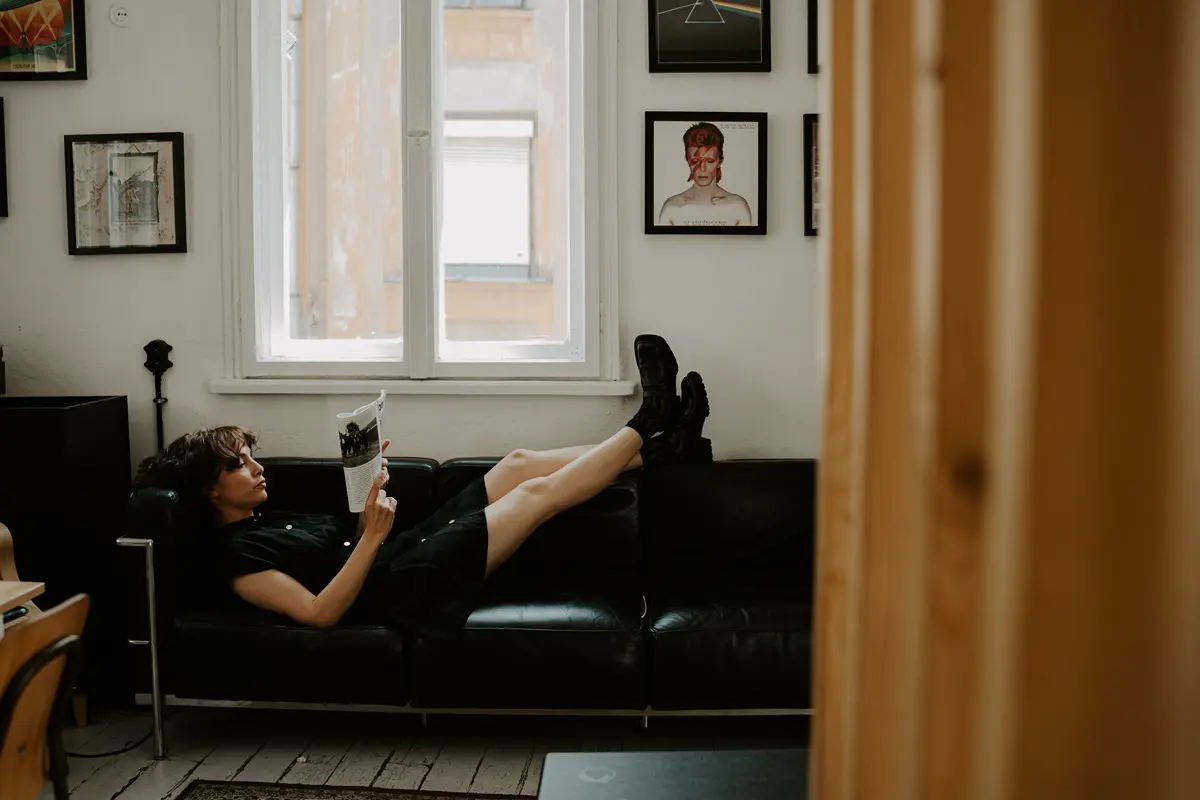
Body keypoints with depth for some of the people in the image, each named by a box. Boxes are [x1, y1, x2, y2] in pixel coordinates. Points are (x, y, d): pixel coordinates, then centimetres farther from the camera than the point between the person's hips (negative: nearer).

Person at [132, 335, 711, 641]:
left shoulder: (268, 523, 19)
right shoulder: (234, 554, -11)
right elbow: (319, 612, -21)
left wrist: (370, 499, 3)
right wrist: (373, 536, -26)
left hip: (405, 553, 9)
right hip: (404, 587, -9)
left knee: (518, 463, 2)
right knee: (539, 493, -10)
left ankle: (659, 449, 5)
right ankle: (646, 428, 6)